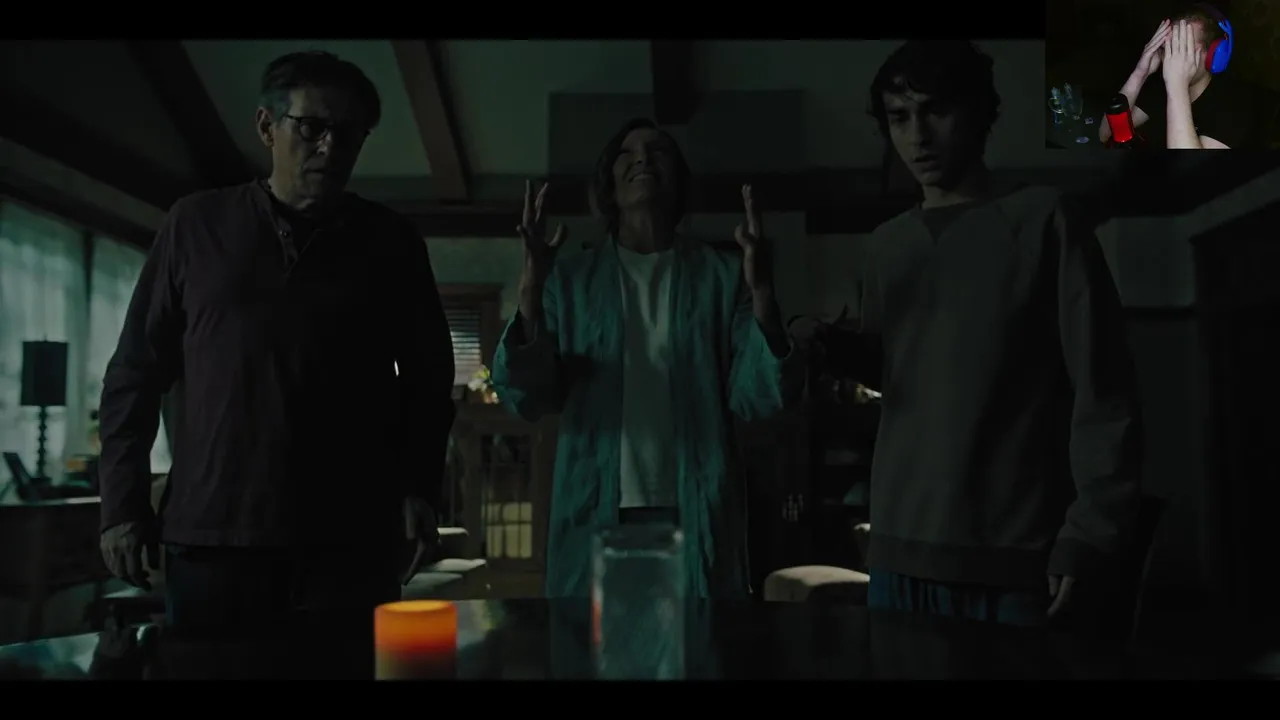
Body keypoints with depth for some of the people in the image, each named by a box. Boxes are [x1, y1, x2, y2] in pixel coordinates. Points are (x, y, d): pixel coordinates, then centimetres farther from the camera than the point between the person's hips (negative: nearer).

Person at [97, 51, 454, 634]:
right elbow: (137, 372, 10)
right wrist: (123, 503, 5)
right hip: (210, 532, 1)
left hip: (348, 539, 0)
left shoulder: (389, 242, 8)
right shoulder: (197, 224, 7)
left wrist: (418, 488, 1)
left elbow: (427, 375, 12)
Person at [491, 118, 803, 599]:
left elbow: (757, 398, -3)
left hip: (698, 518, 0)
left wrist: (762, 294, -18)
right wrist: (531, 292, -17)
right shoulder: (570, 279, 7)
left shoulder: (721, 276, 5)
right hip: (594, 518, 0)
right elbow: (526, 399, -2)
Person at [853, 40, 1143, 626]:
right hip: (899, 550, 4)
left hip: (1012, 558, -4)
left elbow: (1103, 392, -3)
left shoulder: (1042, 220, 0)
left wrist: (1088, 535, -9)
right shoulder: (887, 245, 13)